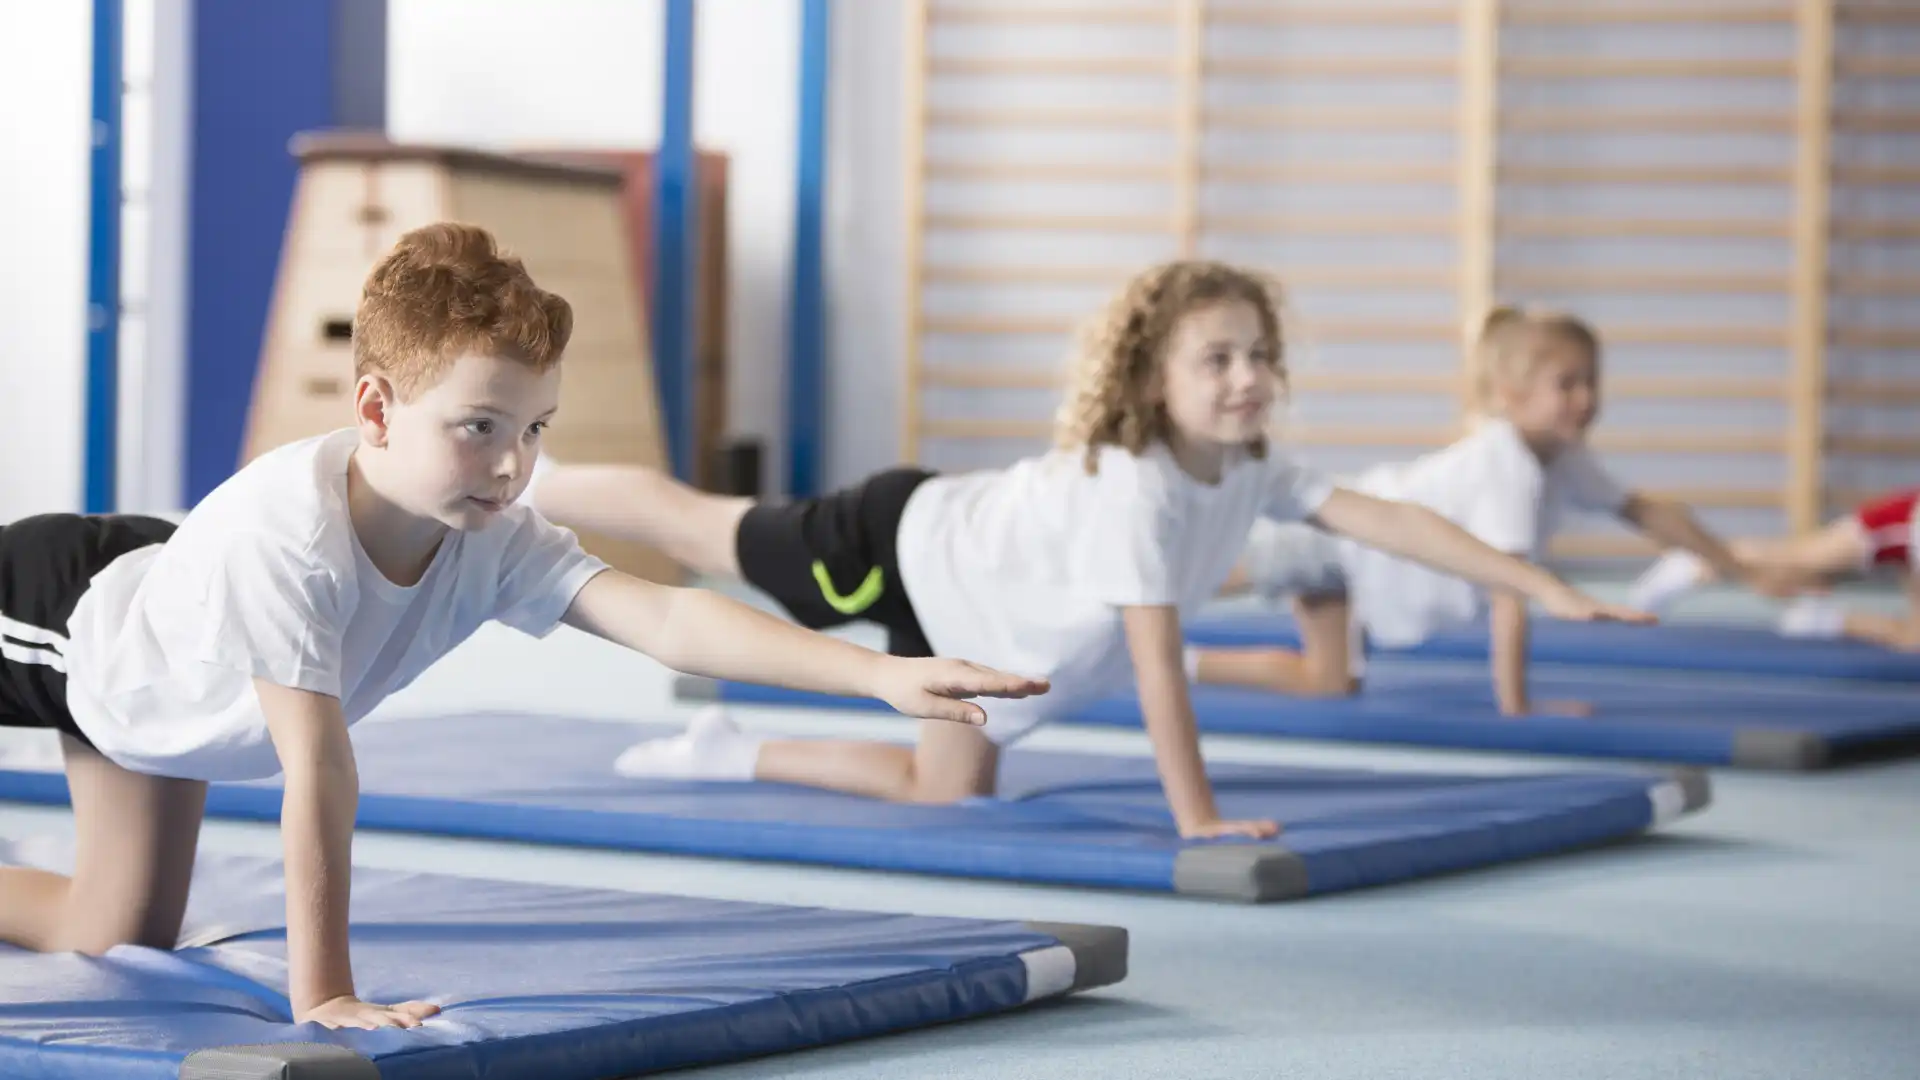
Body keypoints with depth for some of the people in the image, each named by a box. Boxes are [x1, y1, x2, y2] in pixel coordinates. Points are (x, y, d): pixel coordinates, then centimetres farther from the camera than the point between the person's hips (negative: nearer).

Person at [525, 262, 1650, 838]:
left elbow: (1390, 519, -18)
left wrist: (1545, 586, -26)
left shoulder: (1250, 471, -16)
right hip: (903, 546, -8)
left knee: (948, 787, 9)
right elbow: (1156, 660, -42)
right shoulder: (1130, 487, -39)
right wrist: (1198, 819, -43)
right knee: (696, 526, 9)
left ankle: (729, 755, 22)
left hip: (967, 614, 8)